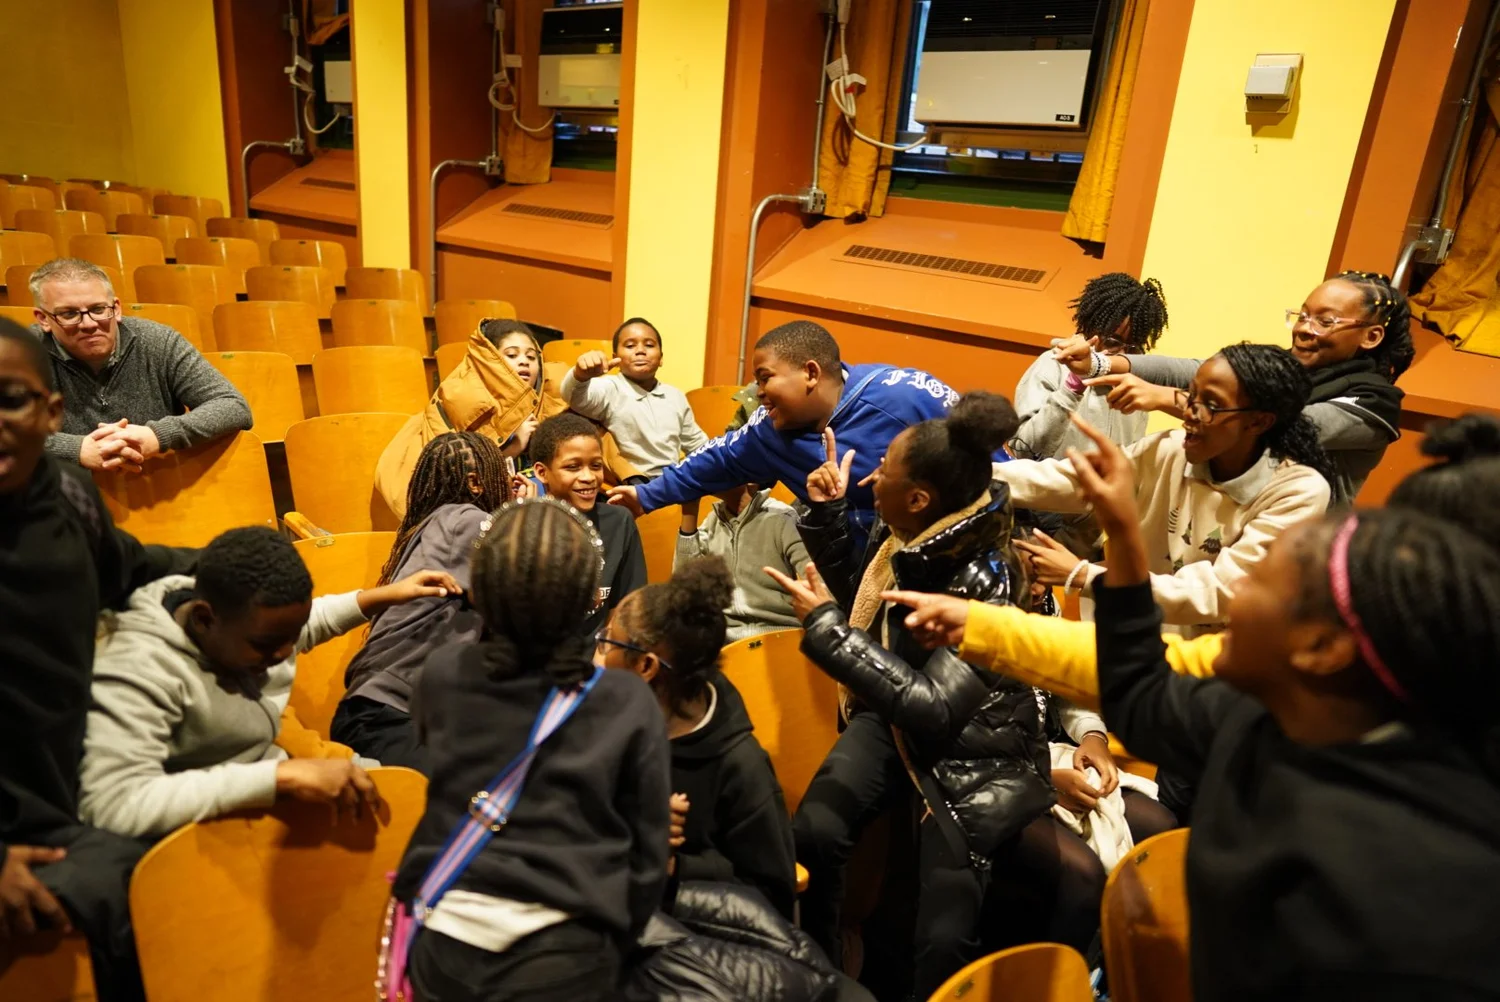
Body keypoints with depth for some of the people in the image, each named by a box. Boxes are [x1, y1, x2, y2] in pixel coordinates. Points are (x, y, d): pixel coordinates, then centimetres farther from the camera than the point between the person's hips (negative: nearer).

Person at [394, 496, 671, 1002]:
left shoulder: (441, 674, -6)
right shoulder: (630, 703, -12)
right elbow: (647, 857, -5)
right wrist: (616, 945, 12)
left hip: (441, 944, 3)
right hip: (562, 957, -2)